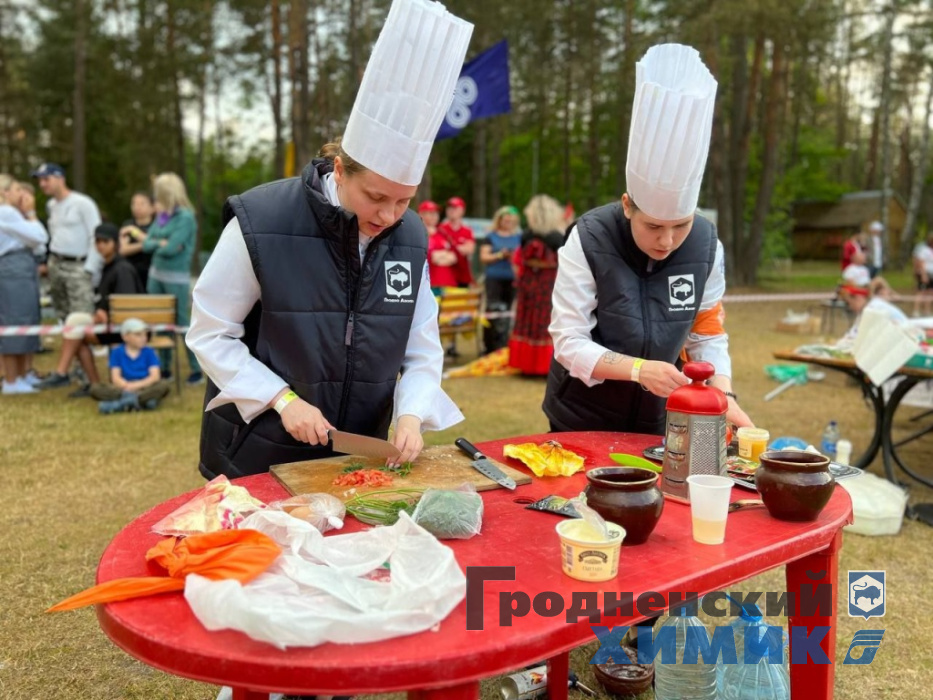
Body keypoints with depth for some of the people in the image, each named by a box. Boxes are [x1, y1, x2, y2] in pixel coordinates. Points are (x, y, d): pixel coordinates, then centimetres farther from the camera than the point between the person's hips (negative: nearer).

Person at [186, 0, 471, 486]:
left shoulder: (410, 238, -6)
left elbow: (422, 352, 0)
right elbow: (210, 334, -11)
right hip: (258, 455, -3)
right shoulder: (260, 223, -19)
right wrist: (283, 399, -19)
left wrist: (410, 415, -18)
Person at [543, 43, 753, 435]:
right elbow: (569, 343, -21)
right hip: (581, 418, -3)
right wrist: (638, 368, -34)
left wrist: (724, 395, -19)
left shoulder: (705, 244, -11)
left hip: (655, 419, 3)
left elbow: (708, 336, -3)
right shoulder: (589, 241, -22)